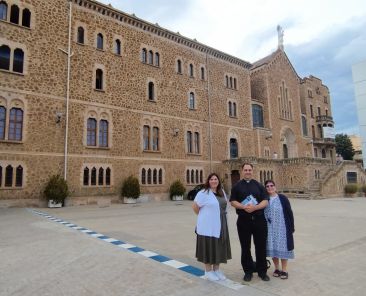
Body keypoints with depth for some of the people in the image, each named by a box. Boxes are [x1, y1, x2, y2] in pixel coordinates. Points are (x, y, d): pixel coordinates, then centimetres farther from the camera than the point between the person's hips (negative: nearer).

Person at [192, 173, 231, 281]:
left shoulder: (222, 192, 9)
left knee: (219, 247, 13)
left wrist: (219, 216, 10)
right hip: (208, 226, -6)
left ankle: (216, 269, 28)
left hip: (220, 226, 7)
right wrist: (204, 217, 0)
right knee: (209, 247, 3)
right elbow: (195, 206, -12)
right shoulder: (203, 193, -13)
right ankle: (208, 271, 18)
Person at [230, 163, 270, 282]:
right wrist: (244, 207, -19)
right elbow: (233, 202, -1)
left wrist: (255, 207, -18)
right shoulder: (237, 186, 5)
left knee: (261, 246, 7)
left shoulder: (259, 185, 7)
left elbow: (265, 201, 0)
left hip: (259, 219, 1)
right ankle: (248, 271, 23)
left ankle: (262, 271, 24)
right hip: (243, 220, 0)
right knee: (245, 247, 8)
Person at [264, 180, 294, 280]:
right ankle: (277, 268, 24)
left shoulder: (282, 198, -3)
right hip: (270, 229, 2)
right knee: (273, 248, 8)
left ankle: (284, 270, 17)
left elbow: (289, 213, -2)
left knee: (282, 248, 3)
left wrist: (291, 227, -5)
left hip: (282, 228, -2)